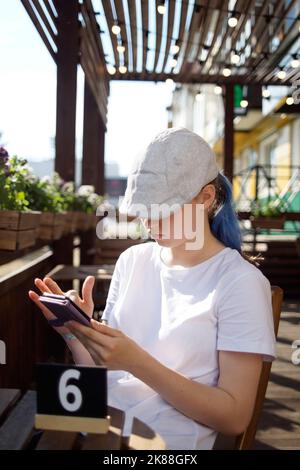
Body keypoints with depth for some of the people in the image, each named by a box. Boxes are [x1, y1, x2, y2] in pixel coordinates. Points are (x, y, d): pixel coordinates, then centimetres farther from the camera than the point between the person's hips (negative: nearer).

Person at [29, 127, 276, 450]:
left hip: (166, 441, -5)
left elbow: (235, 417, -12)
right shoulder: (132, 260, 7)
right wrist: (75, 334, -10)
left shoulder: (240, 281, -9)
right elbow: (102, 369, 10)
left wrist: (137, 362, -20)